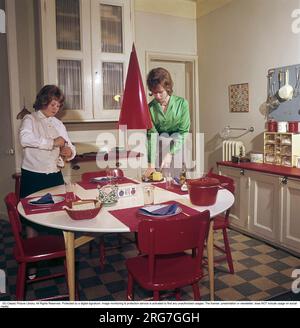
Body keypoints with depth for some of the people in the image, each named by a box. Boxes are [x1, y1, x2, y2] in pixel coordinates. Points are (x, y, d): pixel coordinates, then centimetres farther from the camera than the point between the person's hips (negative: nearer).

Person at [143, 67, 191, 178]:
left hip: (178, 142, 0)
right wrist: (151, 164, -29)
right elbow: (151, 135, -18)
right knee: (164, 136, -28)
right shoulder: (150, 108, -13)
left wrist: (170, 153, -31)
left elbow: (183, 132, -18)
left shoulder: (182, 103, -15)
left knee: (176, 136, -29)